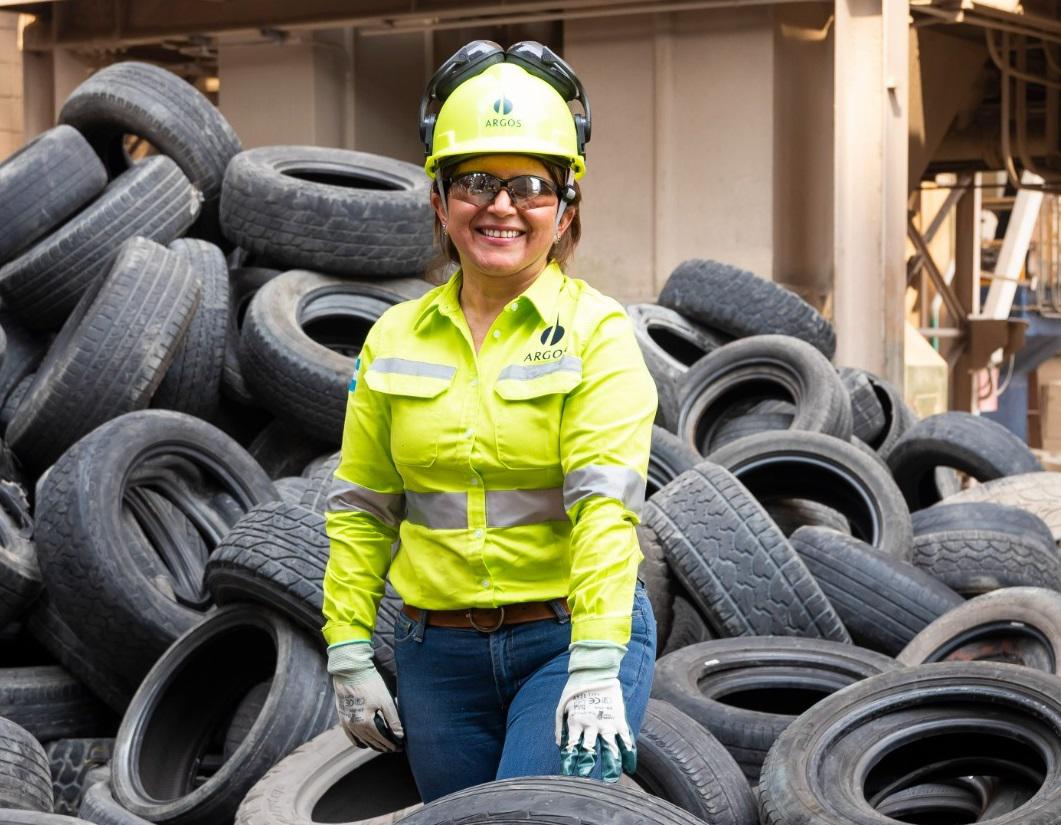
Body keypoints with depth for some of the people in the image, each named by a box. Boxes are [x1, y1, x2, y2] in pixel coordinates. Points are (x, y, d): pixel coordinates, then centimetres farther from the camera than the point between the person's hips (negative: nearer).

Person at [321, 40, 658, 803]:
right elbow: (360, 508, 9)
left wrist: (595, 666, -27)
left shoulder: (598, 332, -6)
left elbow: (607, 504, -17)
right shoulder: (395, 339, 7)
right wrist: (350, 652, 3)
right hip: (440, 652, 5)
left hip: (571, 634, -4)